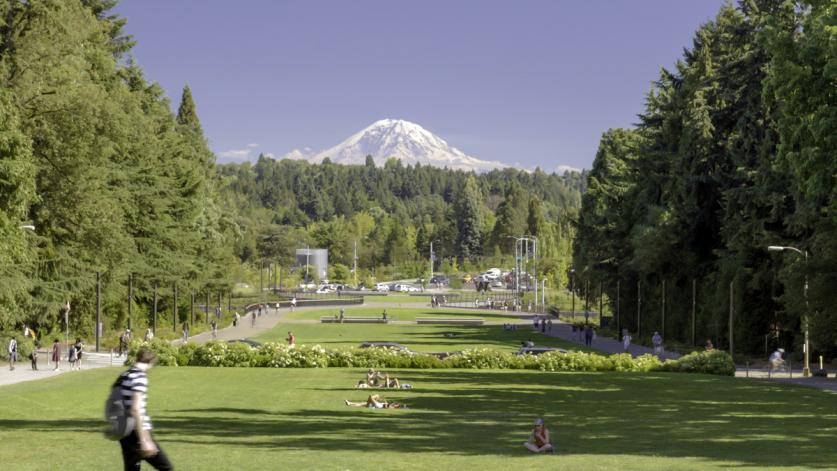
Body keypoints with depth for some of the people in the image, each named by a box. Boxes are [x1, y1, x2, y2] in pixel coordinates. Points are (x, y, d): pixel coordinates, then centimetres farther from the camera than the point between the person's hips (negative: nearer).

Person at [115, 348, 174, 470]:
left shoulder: (124, 376, 13)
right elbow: (136, 409, -22)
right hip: (138, 433, -9)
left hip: (125, 434, 9)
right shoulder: (140, 377, -13)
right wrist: (145, 441, -25)